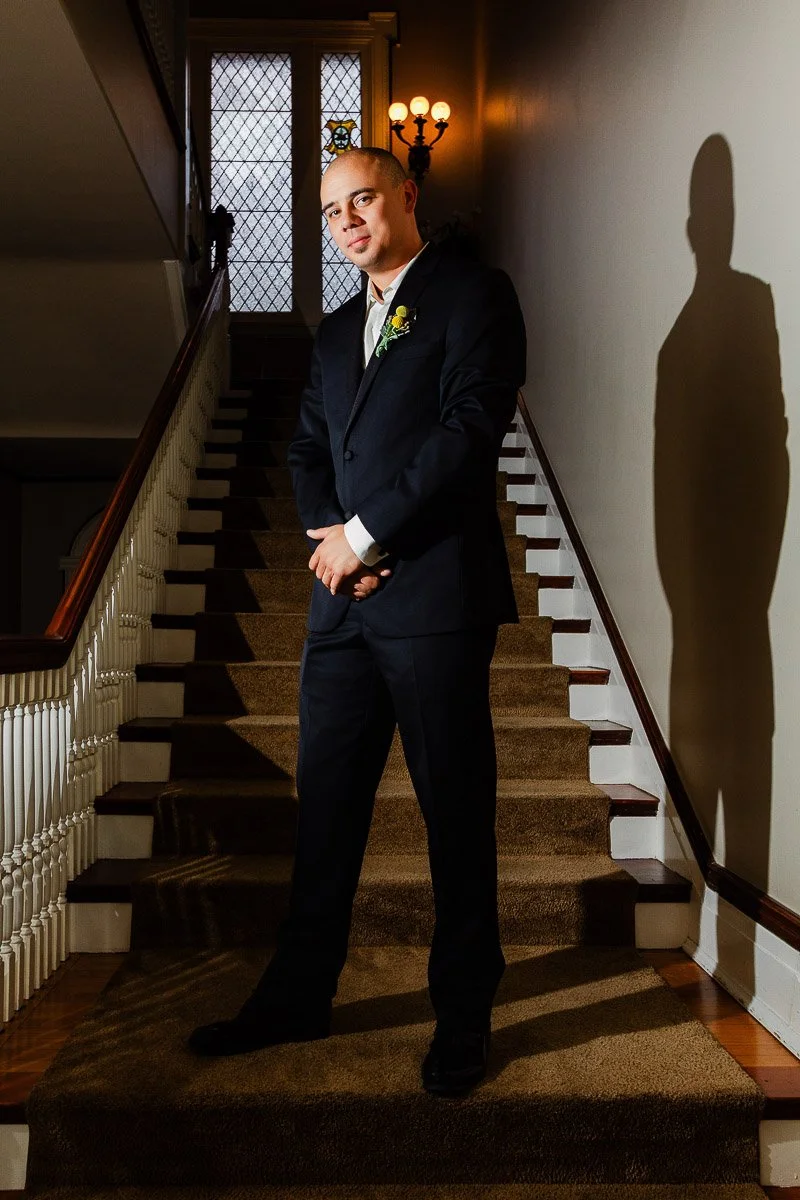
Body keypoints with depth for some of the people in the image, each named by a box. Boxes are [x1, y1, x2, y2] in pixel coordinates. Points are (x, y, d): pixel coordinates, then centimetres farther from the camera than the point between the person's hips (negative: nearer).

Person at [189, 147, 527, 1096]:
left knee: (455, 811, 3)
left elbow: (470, 428, -12)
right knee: (325, 803, 12)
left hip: (436, 597, -6)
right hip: (345, 600, 7)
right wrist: (326, 536, -2)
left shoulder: (473, 295, 0)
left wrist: (365, 535, -11)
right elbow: (307, 447, 18)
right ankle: (297, 996, 27)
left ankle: (463, 1016, 19)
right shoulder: (336, 329, 22)